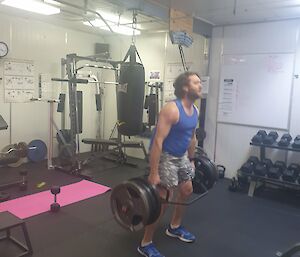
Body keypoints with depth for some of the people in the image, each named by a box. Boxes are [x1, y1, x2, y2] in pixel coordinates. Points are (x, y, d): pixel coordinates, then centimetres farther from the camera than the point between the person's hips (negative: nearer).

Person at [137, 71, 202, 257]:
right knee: (163, 199, -9)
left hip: (181, 156, 9)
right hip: (165, 156, -9)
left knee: (187, 190, 18)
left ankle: (175, 227, 40)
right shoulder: (171, 110, -26)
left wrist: (191, 160, 21)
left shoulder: (195, 111, 2)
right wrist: (154, 173, -28)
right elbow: (158, 141, -28)